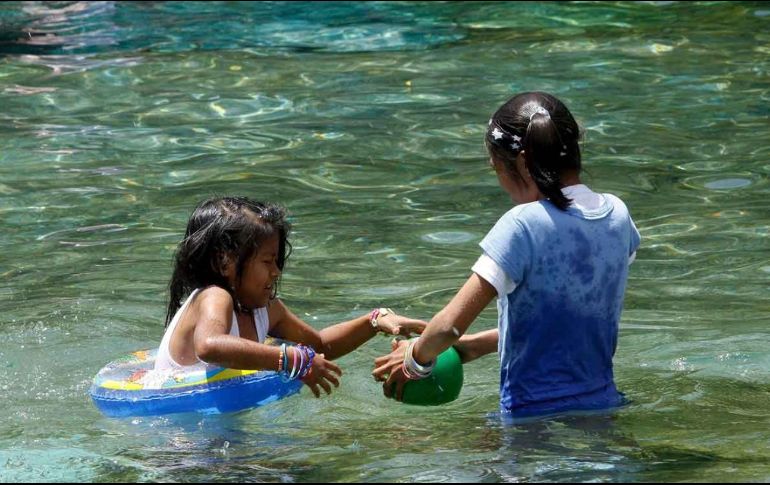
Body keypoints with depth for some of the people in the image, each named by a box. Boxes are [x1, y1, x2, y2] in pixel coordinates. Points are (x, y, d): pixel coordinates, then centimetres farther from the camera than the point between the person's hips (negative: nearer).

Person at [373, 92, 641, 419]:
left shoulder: (524, 226, -14)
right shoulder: (616, 215, 6)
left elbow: (449, 327, -17)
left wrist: (416, 359, 5)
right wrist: (475, 346, 21)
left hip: (533, 417, -7)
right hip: (603, 406, 7)